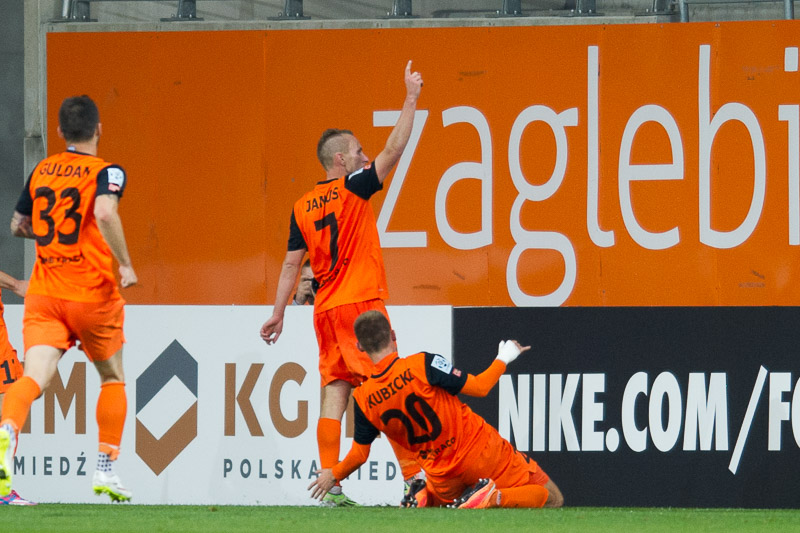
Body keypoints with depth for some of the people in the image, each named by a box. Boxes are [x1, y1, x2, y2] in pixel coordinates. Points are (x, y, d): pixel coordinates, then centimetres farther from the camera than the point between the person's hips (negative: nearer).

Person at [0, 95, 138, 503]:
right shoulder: (106, 172, -6)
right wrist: (126, 264, -19)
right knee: (113, 378, 18)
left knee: (34, 376, -12)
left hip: (44, 293, 3)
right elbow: (105, 212, -26)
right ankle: (106, 470, 16)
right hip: (92, 293, -3)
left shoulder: (40, 172, 10)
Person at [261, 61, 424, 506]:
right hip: (361, 304, -6)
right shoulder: (353, 189, -5)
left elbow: (291, 265, 12)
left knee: (335, 394, 2)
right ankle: (414, 477, -11)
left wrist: (278, 313, 17)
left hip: (326, 310, 6)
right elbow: (395, 149, -7)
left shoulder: (302, 207, 11)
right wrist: (411, 98, -1)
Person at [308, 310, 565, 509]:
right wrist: (503, 359, 5)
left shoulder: (364, 399, -4)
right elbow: (478, 387, -13)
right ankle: (494, 497, -21)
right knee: (552, 499, 6)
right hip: (484, 454, -3)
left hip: (444, 476, 3)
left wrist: (333, 475, 24)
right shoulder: (423, 364, -15)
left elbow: (359, 454, 4)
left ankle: (426, 498, 1)